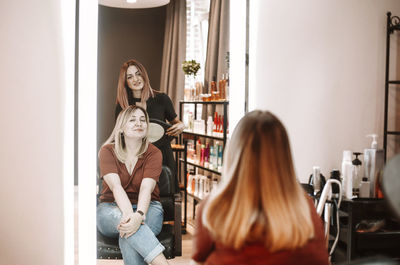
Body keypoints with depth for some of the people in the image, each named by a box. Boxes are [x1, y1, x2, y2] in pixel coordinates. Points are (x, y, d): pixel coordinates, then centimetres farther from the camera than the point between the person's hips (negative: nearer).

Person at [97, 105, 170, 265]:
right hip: (113, 207, 0)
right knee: (121, 217, -37)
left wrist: (138, 215, -41)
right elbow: (116, 186, -19)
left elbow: (146, 188, -19)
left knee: (128, 238, -35)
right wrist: (128, 213, -38)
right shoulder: (107, 151, -3)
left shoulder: (153, 153, -3)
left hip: (145, 207, 0)